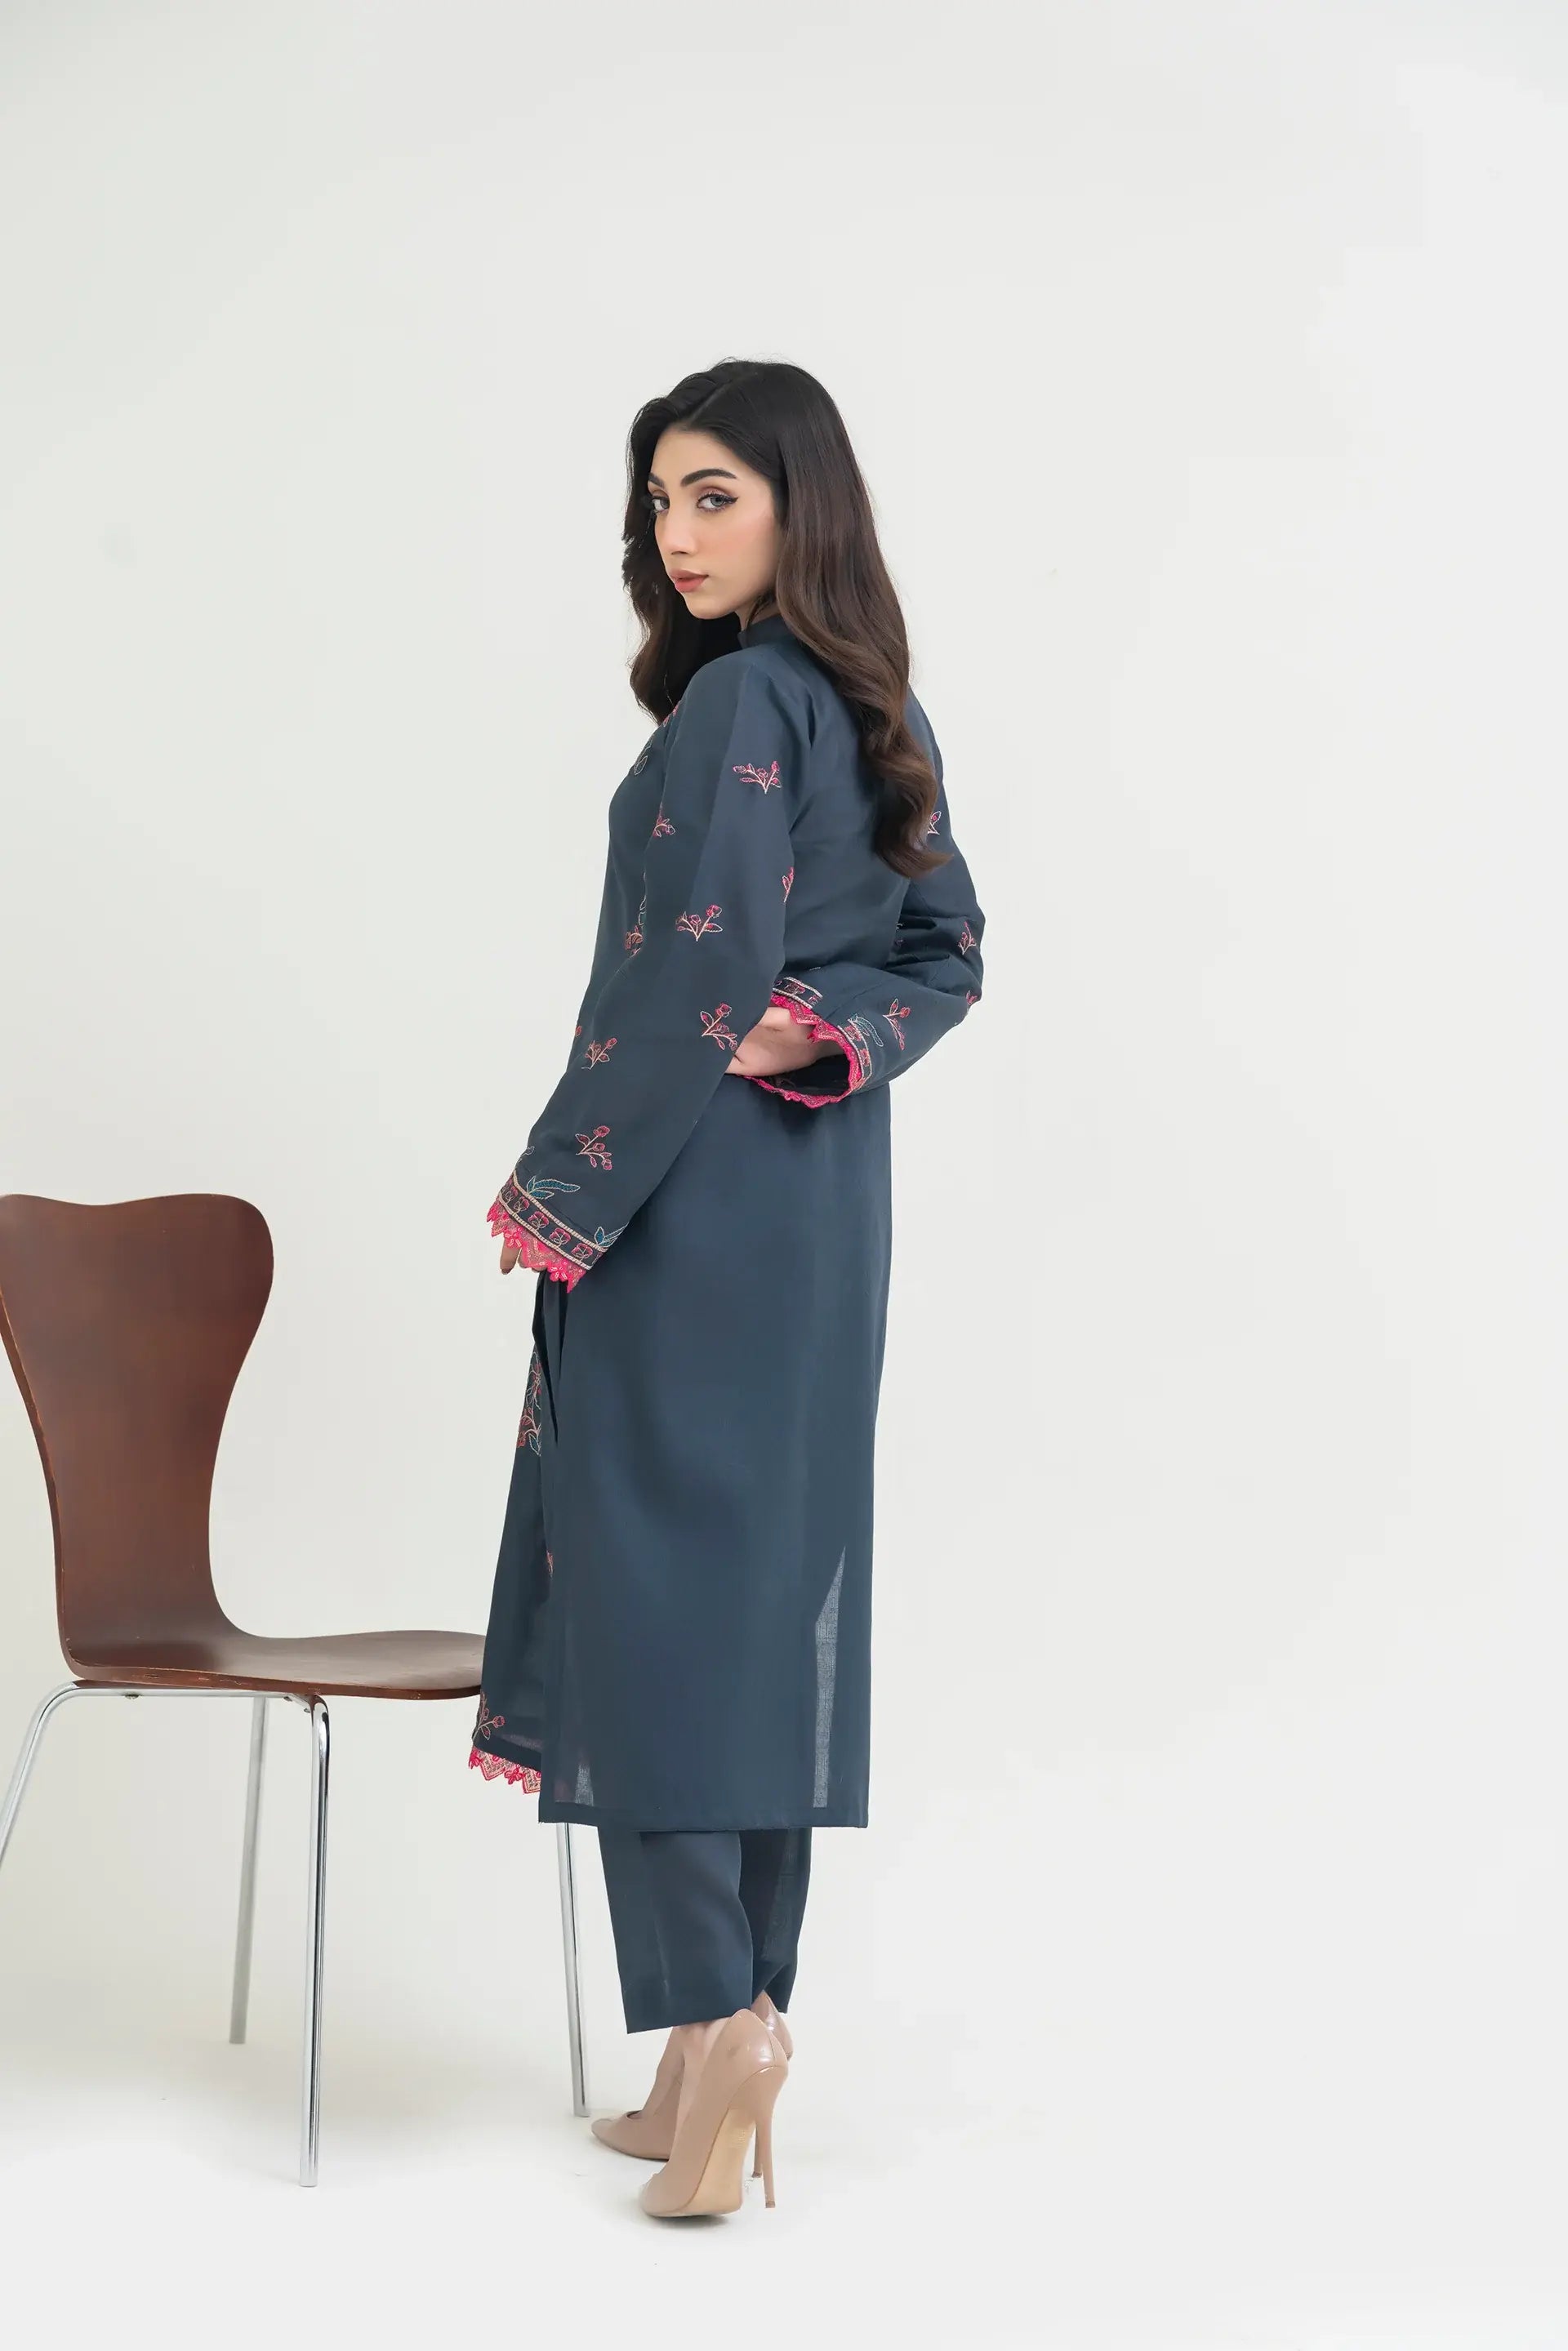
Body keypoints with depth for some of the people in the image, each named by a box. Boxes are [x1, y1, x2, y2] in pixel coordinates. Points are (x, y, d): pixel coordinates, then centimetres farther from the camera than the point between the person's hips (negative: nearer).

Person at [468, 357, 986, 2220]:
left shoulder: (735, 706, -14)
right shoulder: (876, 706, 12)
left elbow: (693, 972, -19)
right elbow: (947, 951, 14)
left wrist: (555, 1191, -11)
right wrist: (821, 1038, -3)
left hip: (691, 1204, -9)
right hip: (823, 1208, 9)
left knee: (656, 1582, -5)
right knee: (769, 1584, 9)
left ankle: (712, 2016, -10)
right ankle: (740, 2031, 16)